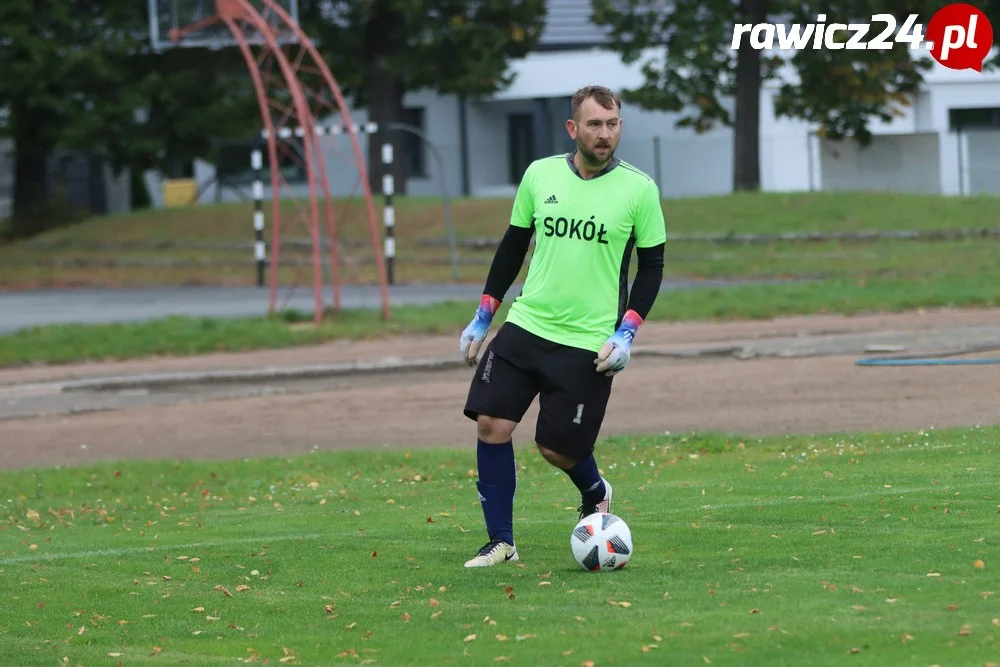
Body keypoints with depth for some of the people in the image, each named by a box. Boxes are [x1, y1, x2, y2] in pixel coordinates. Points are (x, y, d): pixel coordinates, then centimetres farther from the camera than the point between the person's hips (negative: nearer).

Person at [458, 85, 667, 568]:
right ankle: (500, 542, 4)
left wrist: (627, 332, -9)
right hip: (525, 325, 3)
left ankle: (595, 494, 33)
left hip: (590, 343, -3)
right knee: (491, 424, -8)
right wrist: (483, 316, 13)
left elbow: (651, 265, 1)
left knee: (556, 447, -2)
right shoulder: (540, 175, 3)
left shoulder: (638, 189, -6)